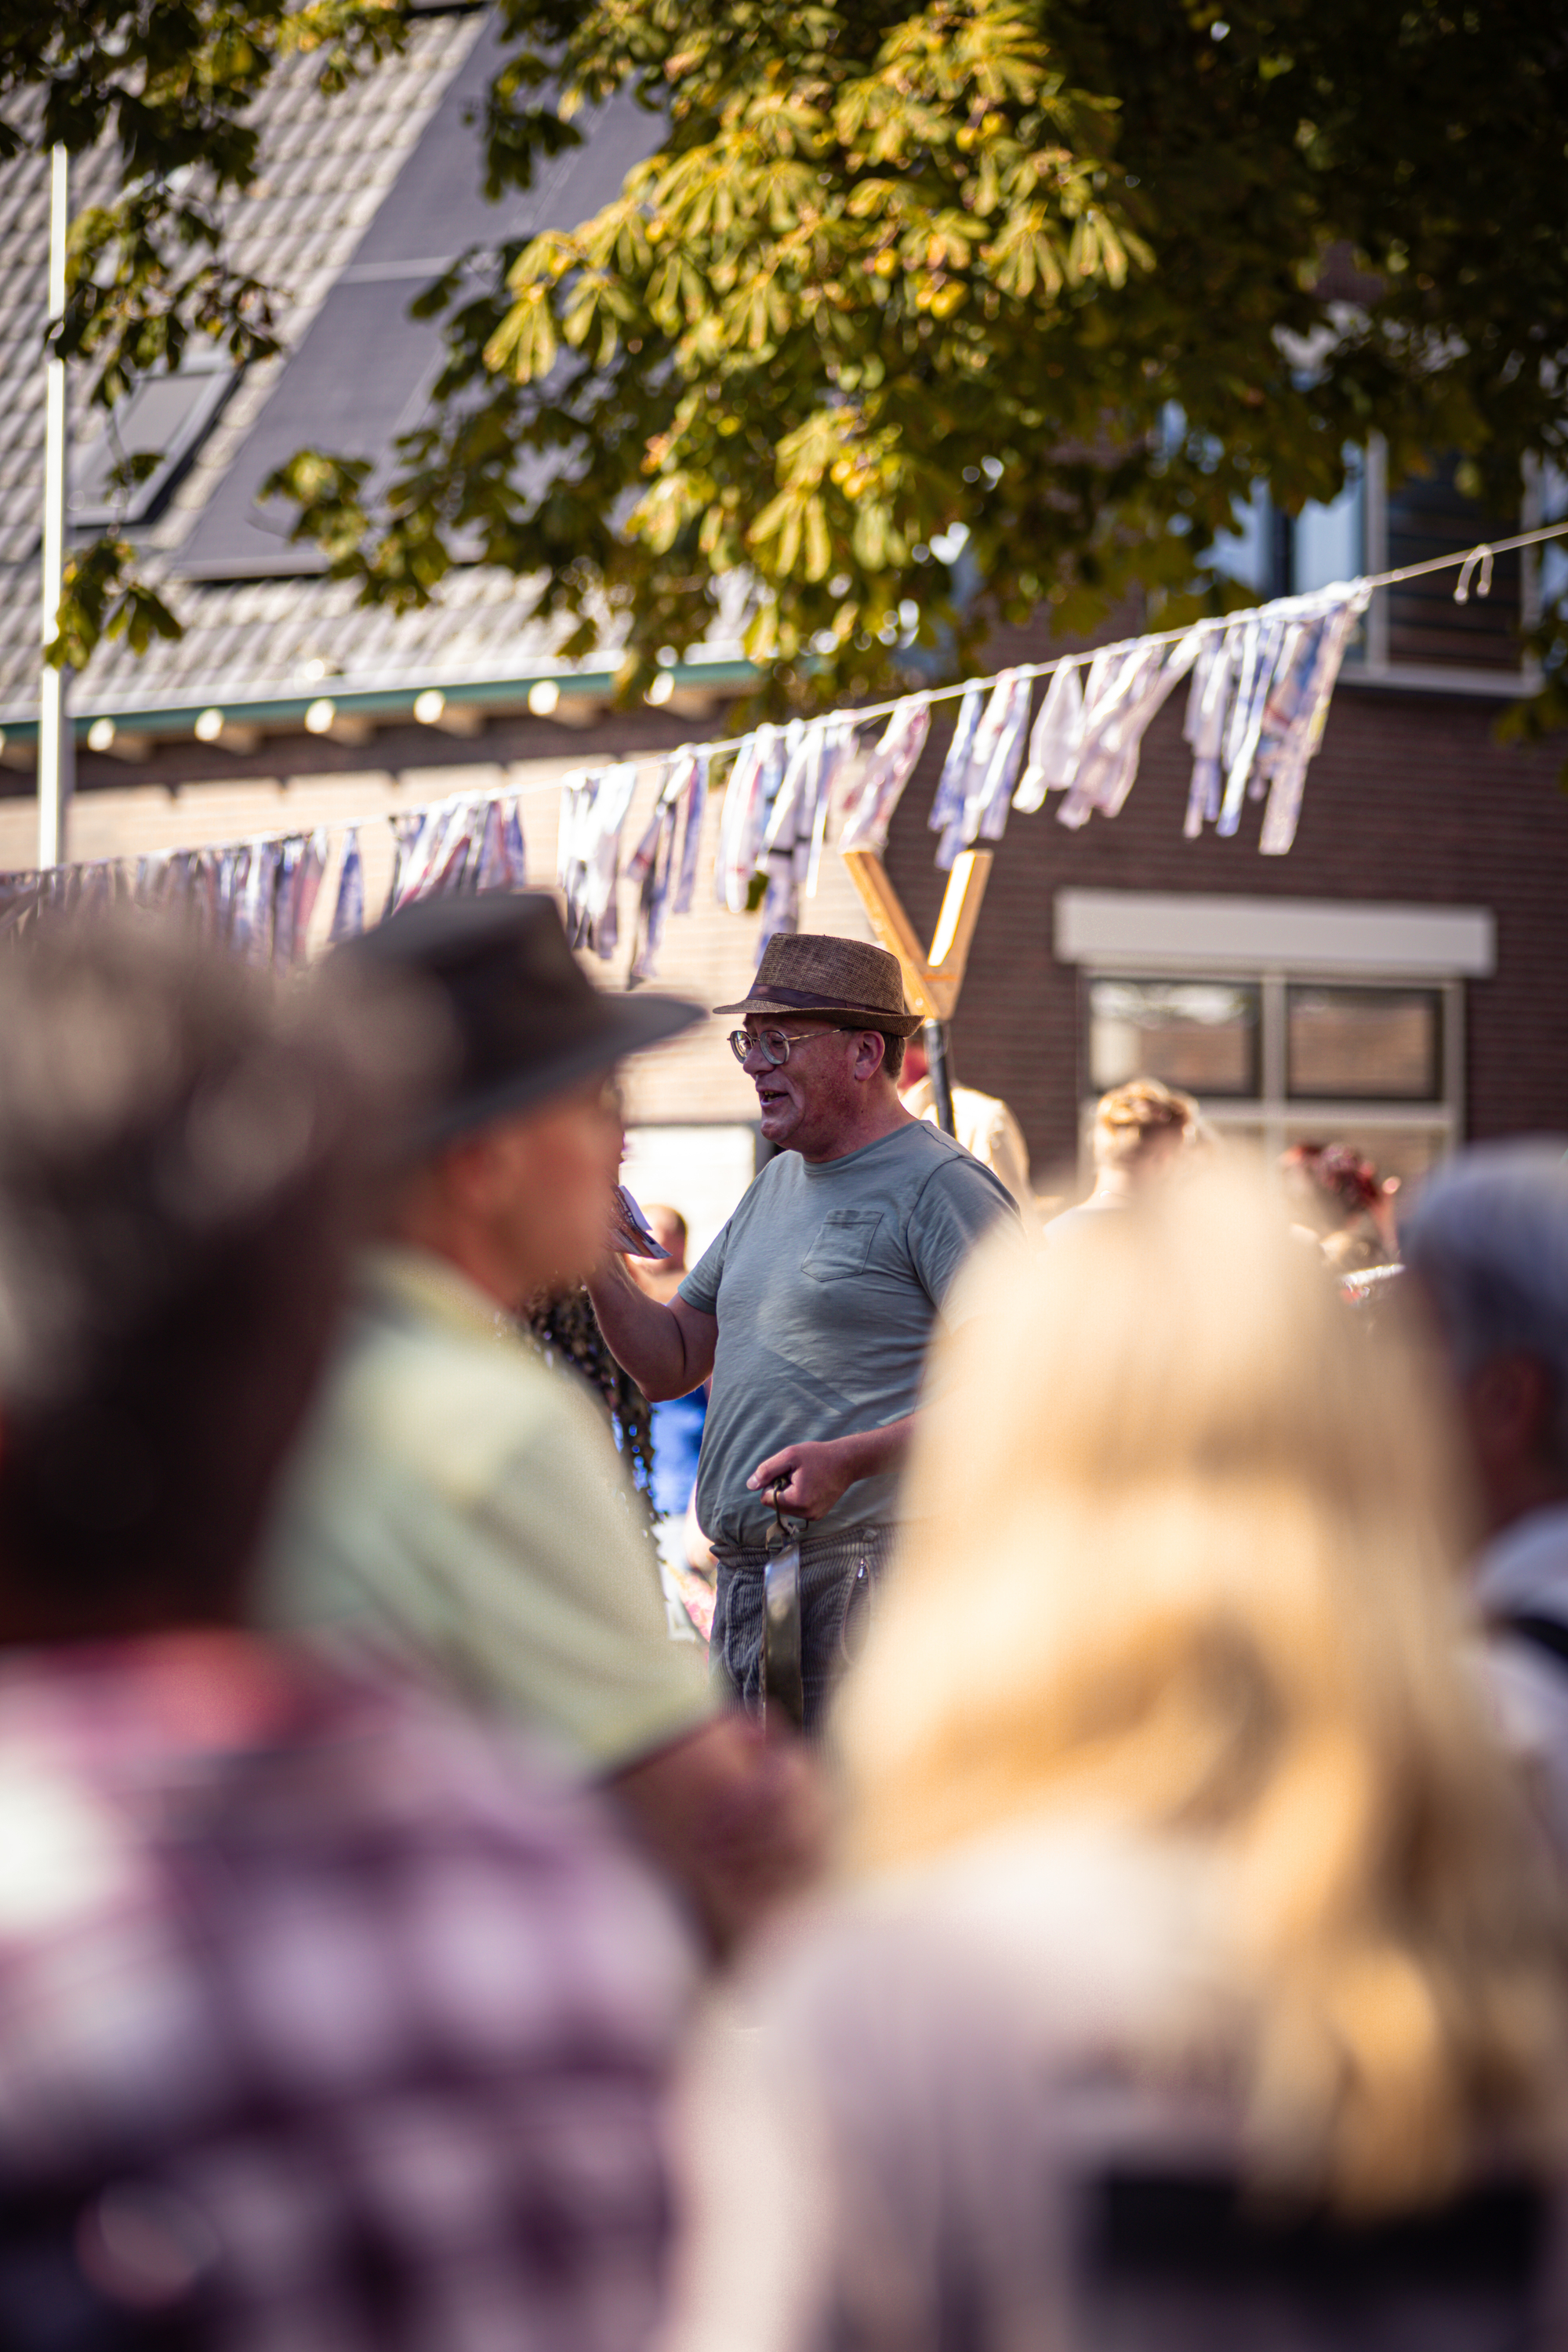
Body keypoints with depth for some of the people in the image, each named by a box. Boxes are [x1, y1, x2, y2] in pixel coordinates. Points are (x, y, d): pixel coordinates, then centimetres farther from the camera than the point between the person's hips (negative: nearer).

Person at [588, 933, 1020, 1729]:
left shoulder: (941, 1187, -7)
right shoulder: (776, 1185, 21)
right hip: (745, 1586, 9)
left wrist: (850, 1460, -25)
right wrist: (600, 1274, 4)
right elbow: (669, 1364, 23)